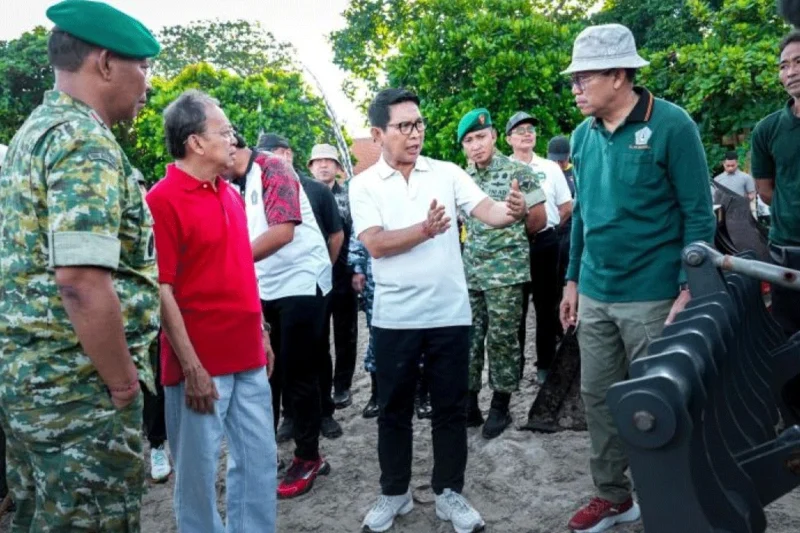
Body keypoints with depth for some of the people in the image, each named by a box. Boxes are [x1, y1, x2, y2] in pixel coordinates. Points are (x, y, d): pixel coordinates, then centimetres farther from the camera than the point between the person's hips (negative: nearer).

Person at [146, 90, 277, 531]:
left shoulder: (231, 195, 11)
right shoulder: (163, 200, -12)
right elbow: (162, 290, -16)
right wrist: (191, 367, -17)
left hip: (248, 359, 7)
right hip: (200, 365, -7)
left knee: (260, 461, 15)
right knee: (198, 470, 8)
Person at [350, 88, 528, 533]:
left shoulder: (447, 173, 3)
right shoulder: (365, 185, -1)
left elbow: (488, 212, -9)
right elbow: (376, 244, -13)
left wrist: (512, 212, -31)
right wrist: (425, 230, -27)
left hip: (450, 314, 1)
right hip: (395, 318, -1)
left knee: (451, 408, 11)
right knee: (394, 409, 13)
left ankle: (450, 493, 28)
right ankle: (395, 494, 31)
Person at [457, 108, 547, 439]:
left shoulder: (518, 172, -4)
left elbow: (538, 220, 0)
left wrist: (509, 240, 9)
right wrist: (482, 240, 8)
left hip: (506, 270, -4)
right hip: (469, 271, 4)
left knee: (501, 338, 1)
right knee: (468, 337, 7)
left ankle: (500, 406, 16)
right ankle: (469, 403, 18)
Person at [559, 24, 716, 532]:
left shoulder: (671, 124, -10)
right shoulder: (583, 135, 7)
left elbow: (698, 213, -10)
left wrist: (688, 288, -15)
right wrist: (573, 280, 13)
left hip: (651, 296, -5)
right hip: (594, 295, 6)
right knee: (598, 396, 12)